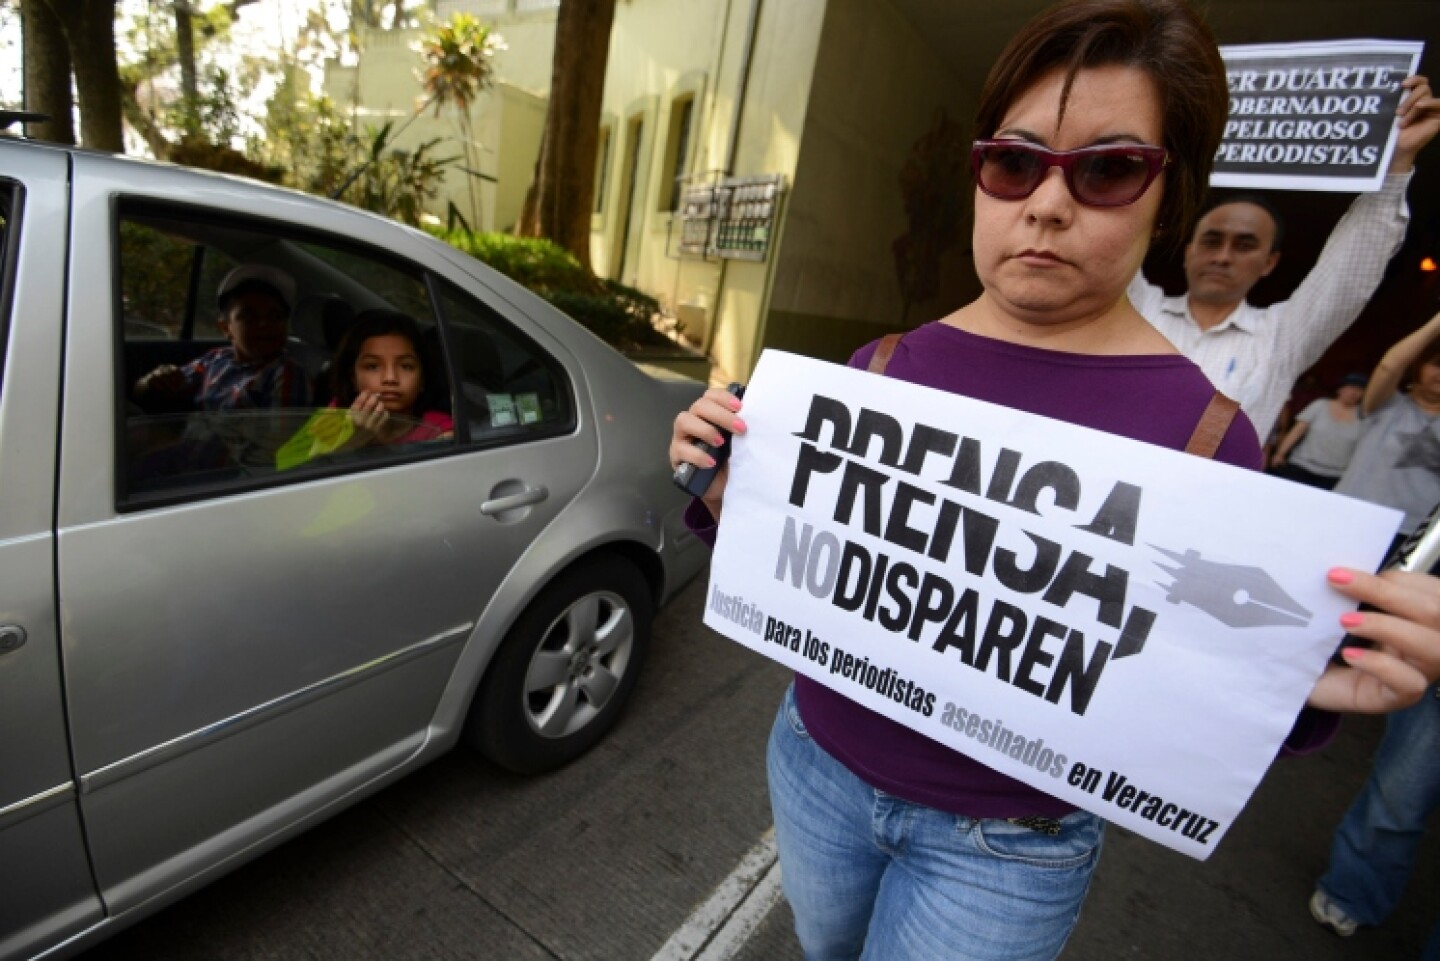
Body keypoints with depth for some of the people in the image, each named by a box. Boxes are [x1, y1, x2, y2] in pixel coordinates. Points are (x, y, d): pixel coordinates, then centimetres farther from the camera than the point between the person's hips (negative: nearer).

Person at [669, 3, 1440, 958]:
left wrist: (1297, 688, -28)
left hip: (1001, 847, -3)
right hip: (815, 760, 4)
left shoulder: (1196, 425, -16)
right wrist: (724, 483, -18)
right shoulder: (881, 367, -8)